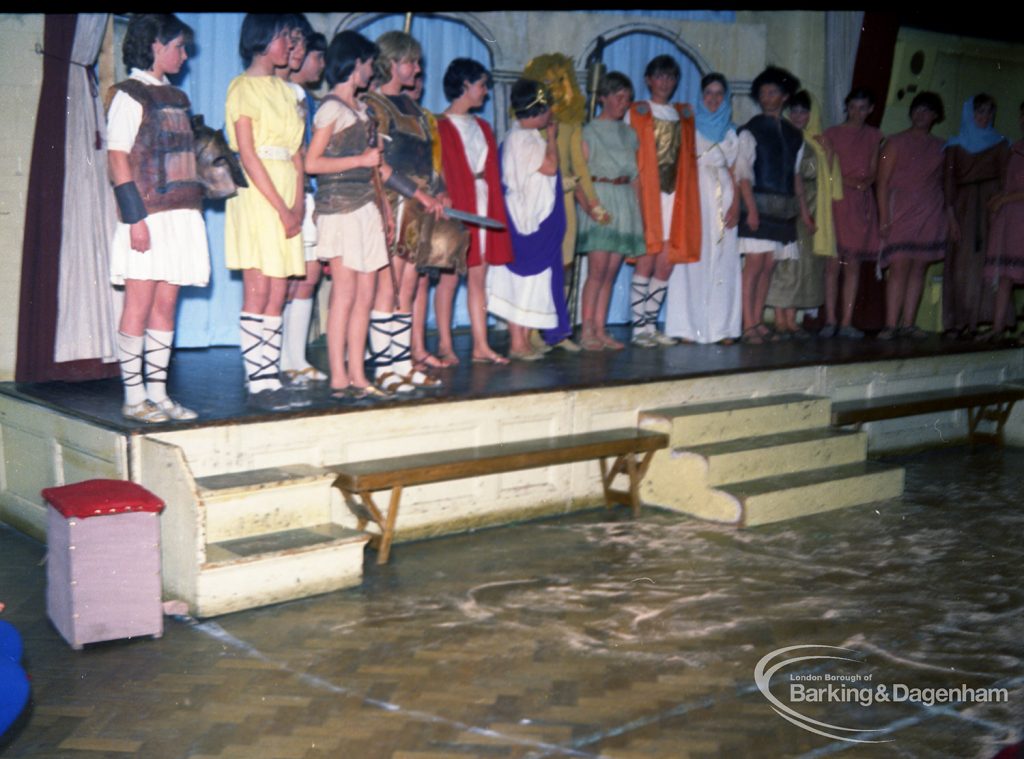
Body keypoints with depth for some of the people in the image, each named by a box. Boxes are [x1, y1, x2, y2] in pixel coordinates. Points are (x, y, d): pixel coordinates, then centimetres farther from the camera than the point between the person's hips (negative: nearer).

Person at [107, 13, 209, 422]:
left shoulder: (175, 97, 18)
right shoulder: (129, 95, -4)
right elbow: (117, 159, -10)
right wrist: (135, 217, -17)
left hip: (180, 214, 7)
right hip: (148, 216, -7)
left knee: (165, 306, 7)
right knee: (139, 306, -3)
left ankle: (157, 394, 12)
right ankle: (134, 397, 3)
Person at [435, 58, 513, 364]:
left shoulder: (481, 127, 19)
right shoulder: (442, 126, -3)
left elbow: (491, 171, 17)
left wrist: (494, 208, 9)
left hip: (482, 205, 7)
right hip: (455, 208, -7)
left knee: (479, 276, 5)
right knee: (450, 276, -4)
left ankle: (481, 345, 7)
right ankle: (445, 345, 2)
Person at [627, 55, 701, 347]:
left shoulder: (683, 114, 18)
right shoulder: (637, 112, 6)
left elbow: (689, 155, 22)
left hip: (673, 194, 5)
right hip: (646, 193, -4)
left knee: (666, 263, 1)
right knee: (647, 260, -10)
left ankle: (651, 325, 10)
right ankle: (638, 327, -3)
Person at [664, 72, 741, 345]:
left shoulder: (731, 132, 17)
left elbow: (735, 171, 14)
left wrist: (736, 205, 0)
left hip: (723, 199, 3)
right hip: (694, 197, -3)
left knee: (723, 262, -2)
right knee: (692, 260, -8)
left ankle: (722, 326, 1)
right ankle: (688, 327, -6)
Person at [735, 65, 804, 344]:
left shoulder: (794, 135, 16)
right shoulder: (750, 131, 0)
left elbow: (795, 174, 18)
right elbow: (743, 173, -7)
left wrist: (802, 209, 11)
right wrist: (751, 209, -16)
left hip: (784, 209, 5)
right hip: (760, 206, -5)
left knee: (768, 267, 5)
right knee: (754, 264, -9)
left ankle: (758, 322, 9)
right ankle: (748, 326, -7)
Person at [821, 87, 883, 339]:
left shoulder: (873, 136, 14)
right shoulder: (833, 133, 5)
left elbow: (873, 171, 11)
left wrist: (864, 182, -9)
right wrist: (852, 182, -12)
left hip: (862, 203, 3)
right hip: (837, 199, -3)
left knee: (853, 263, 1)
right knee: (834, 262, -9)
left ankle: (847, 321, 3)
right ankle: (830, 320, -6)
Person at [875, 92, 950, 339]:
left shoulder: (940, 147, 15)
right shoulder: (895, 143, 3)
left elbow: (945, 181, 18)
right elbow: (882, 182, -1)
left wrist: (950, 215, 9)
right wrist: (883, 217, -9)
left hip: (930, 215, 4)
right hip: (901, 214, -4)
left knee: (918, 269, 3)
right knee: (899, 267, -11)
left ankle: (908, 323, 6)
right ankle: (891, 325, -11)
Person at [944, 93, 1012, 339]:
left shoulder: (1000, 144, 13)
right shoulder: (955, 144, 12)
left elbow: (1005, 179, 6)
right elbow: (949, 181, 5)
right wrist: (951, 216, -7)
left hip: (990, 207, 0)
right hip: (963, 209, 0)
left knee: (985, 264, -7)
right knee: (960, 266, -5)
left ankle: (976, 321, -7)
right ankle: (959, 322, -3)